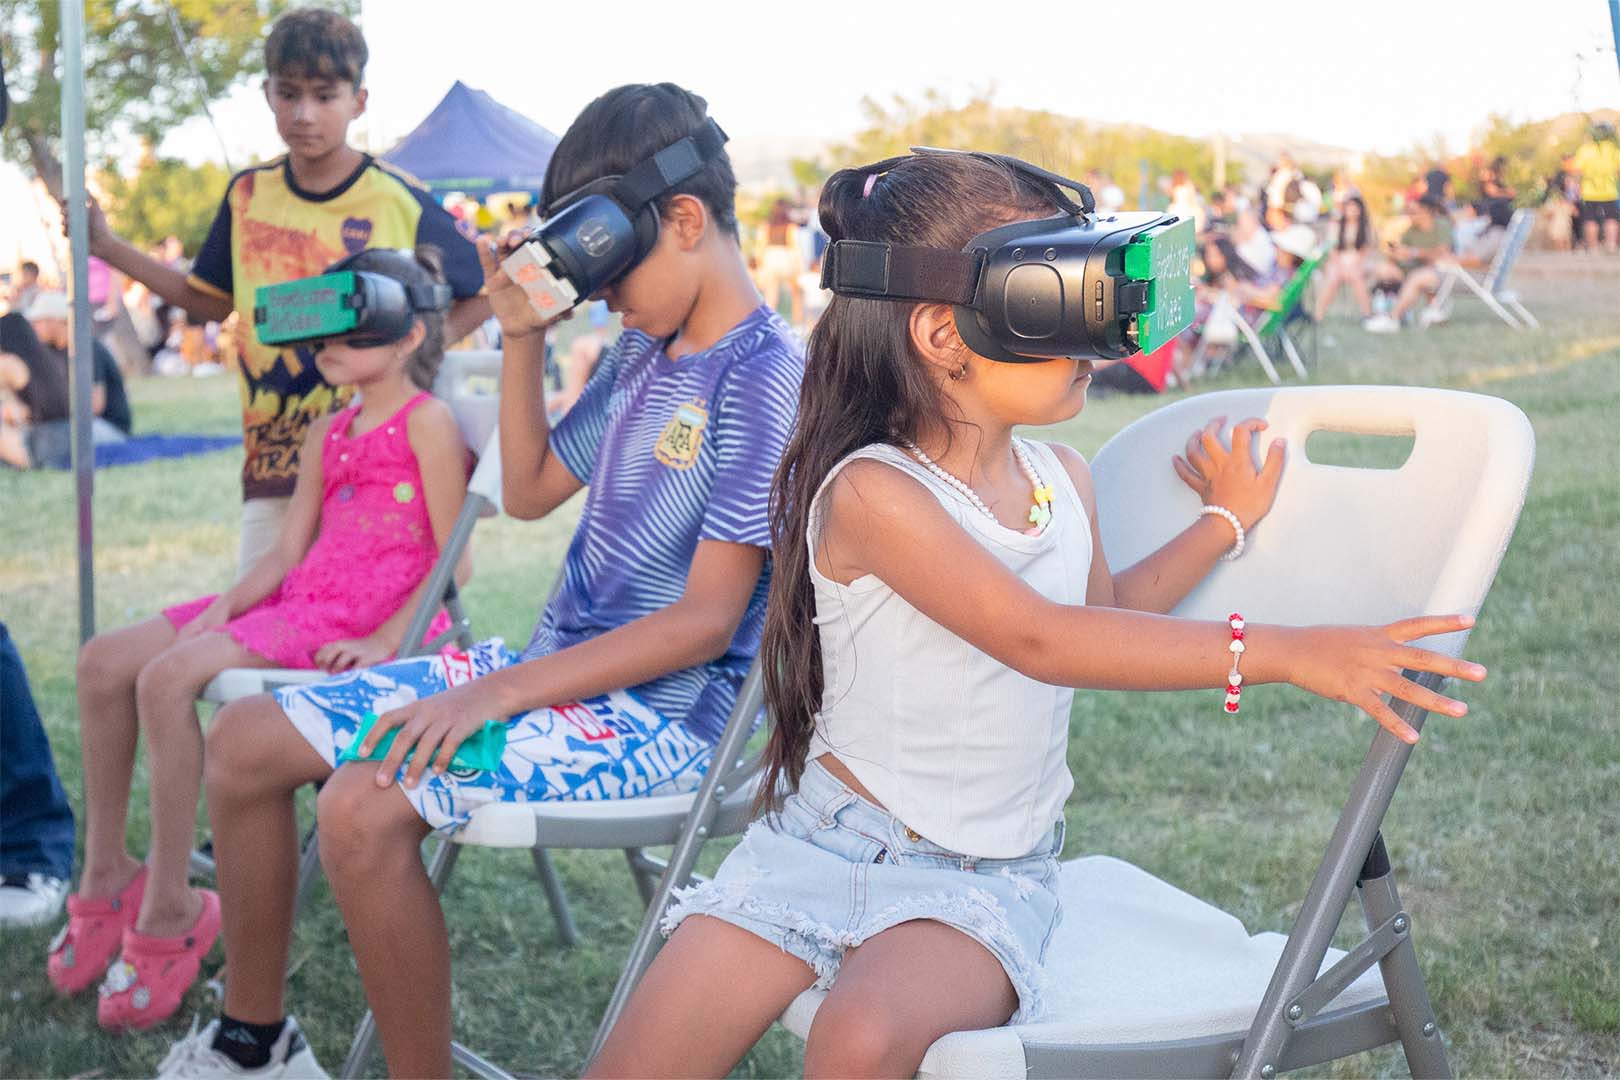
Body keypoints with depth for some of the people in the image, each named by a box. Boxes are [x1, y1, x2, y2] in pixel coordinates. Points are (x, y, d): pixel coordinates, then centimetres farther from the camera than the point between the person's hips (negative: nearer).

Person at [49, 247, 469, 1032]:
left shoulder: (426, 422, -5)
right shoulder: (327, 436, 20)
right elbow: (286, 552, 14)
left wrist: (384, 642, -20)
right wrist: (223, 608, -3)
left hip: (363, 622, -9)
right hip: (298, 600, 9)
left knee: (168, 677, -26)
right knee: (104, 660, -3)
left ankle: (170, 911, -17)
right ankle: (106, 873, 6)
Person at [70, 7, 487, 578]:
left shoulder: (401, 201, -5)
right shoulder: (249, 194, 7)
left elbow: (482, 294, 4)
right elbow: (211, 300, 21)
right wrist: (107, 246, 17)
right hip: (271, 459, 4)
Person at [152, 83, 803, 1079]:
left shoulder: (767, 377, -17)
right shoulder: (642, 353, 11)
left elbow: (707, 620, -21)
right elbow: (531, 491, 21)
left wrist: (498, 695, -23)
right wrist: (522, 336, 8)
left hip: (660, 712, -9)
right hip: (559, 663, 9)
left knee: (365, 807, -30)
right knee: (246, 741, 5)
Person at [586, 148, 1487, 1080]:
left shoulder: (1063, 479, 3)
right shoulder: (873, 490, -18)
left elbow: (1105, 614, 26)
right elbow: (1039, 640, -30)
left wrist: (1226, 518, 22)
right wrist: (1283, 652, -34)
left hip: (988, 879, 3)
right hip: (824, 842, -3)